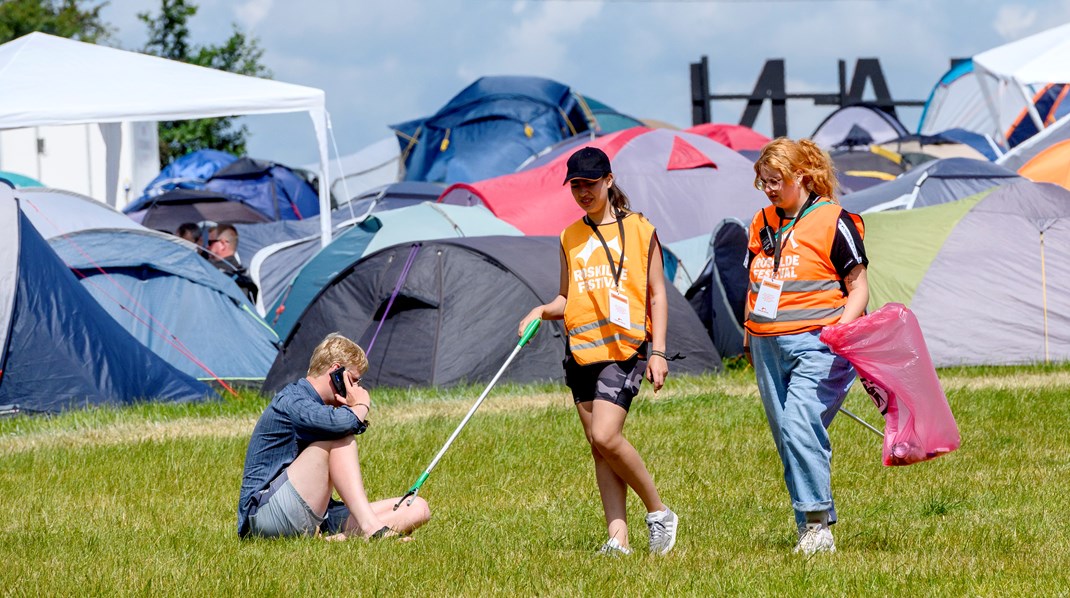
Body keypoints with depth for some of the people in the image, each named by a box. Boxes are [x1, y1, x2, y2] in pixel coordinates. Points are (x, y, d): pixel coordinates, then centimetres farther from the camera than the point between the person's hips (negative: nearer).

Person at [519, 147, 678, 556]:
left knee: (605, 436, -19)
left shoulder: (639, 230, 3)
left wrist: (658, 351, -4)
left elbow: (657, 294, 4)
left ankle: (658, 512, -2)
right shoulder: (570, 238, 15)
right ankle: (618, 537, 0)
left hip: (625, 347, -5)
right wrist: (542, 311, -2)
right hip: (581, 350, 5)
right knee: (598, 446, 1)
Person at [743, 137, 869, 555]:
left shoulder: (833, 221, -3)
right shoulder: (762, 223, 15)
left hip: (815, 343, -7)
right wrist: (748, 338, 22)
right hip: (768, 345, 7)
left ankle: (816, 524, -18)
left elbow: (858, 289, -2)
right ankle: (813, 530, 11)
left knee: (799, 426, -21)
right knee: (787, 439, 6)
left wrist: (840, 330, -16)